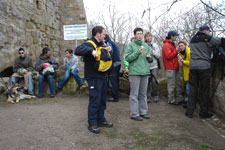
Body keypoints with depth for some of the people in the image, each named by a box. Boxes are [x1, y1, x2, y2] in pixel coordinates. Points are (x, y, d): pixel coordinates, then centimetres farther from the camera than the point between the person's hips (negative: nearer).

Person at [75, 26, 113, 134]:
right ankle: (92, 124, 8)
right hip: (93, 78, -9)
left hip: (102, 76, 9)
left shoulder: (102, 45, 18)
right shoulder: (89, 44, -11)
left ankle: (101, 120, 29)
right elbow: (77, 50, -28)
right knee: (94, 100, -4)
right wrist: (91, 50, -36)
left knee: (102, 100, 16)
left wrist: (108, 50, 8)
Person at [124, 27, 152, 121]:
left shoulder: (146, 46, 14)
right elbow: (127, 58, -11)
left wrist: (149, 57, -4)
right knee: (134, 94, -1)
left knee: (143, 94, 13)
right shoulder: (130, 45, -2)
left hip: (145, 72, 6)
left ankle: (144, 111, 24)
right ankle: (134, 114, 7)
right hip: (134, 72, -5)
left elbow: (150, 60, 19)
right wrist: (138, 52, -19)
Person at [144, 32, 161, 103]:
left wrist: (152, 51, -8)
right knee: (147, 82, 1)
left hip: (154, 66, 1)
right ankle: (148, 96, 14)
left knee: (154, 81, -5)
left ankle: (155, 95, 15)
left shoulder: (155, 45, 9)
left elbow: (158, 56, 3)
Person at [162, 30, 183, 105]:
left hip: (175, 67, 10)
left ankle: (179, 98, 21)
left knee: (178, 83, 12)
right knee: (171, 85, -5)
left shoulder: (172, 44, 21)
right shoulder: (166, 45, -10)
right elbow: (168, 56, -20)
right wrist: (177, 51, -15)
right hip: (170, 68, -10)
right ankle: (171, 100, 4)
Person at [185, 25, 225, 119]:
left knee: (193, 89, 9)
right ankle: (204, 113, 12)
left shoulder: (193, 40, 17)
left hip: (192, 66, 5)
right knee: (204, 90, 4)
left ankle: (189, 112, 8)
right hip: (204, 66, -5)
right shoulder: (208, 38, -2)